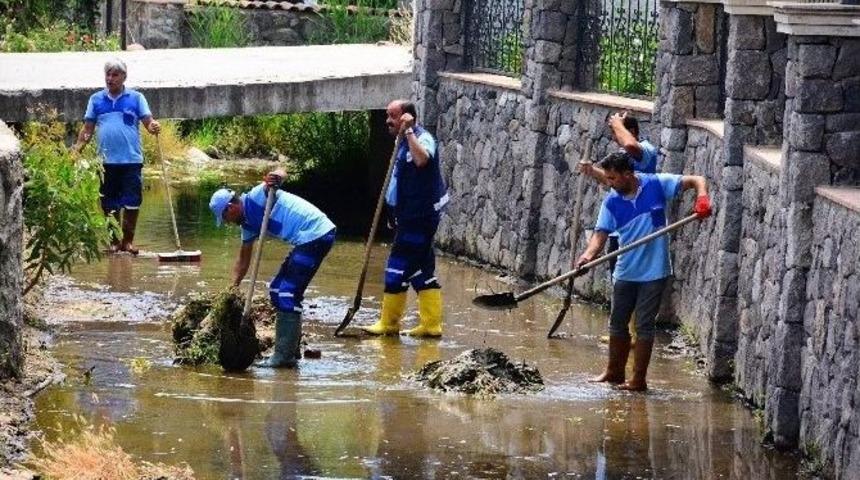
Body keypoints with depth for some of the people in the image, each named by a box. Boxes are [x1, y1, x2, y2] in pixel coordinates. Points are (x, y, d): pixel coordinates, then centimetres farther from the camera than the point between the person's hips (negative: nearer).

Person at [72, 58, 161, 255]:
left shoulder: (136, 98, 5)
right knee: (110, 205, 6)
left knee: (132, 203, -1)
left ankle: (128, 240, 11)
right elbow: (88, 128, 9)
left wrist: (153, 127, -24)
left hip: (131, 159, -1)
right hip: (107, 161, 1)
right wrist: (77, 147, -4)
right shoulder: (96, 100, 9)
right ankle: (114, 241, 17)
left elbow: (148, 121, 0)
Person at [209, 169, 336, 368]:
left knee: (288, 293, -11)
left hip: (317, 234, -10)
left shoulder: (256, 197, -9)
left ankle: (285, 355, -11)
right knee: (277, 290, 15)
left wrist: (275, 178, -39)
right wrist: (233, 286, 23)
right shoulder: (248, 224, 17)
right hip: (308, 240, 10)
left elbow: (281, 173, -17)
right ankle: (290, 350, 21)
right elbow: (244, 259, 26)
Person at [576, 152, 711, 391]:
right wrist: (589, 254, -30)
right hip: (626, 271, 4)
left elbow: (696, 180, -7)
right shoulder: (611, 202, -3)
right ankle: (615, 372, 30)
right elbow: (601, 233, -10)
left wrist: (702, 198, -29)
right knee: (617, 323, 14)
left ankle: (639, 379, 7)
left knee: (644, 326, 0)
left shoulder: (657, 185, -11)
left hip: (654, 271, -4)